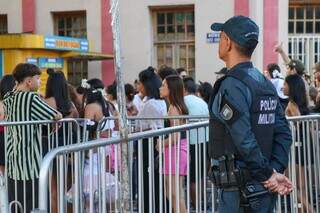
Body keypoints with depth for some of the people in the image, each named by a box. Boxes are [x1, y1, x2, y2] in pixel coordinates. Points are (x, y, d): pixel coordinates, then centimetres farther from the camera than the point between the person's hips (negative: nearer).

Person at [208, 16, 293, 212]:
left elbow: (245, 141, -23)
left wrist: (268, 174, -13)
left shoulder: (231, 86, -16)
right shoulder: (266, 84, 12)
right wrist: (276, 170, 0)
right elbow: (284, 133, 8)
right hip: (264, 189, 9)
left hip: (240, 190, -9)